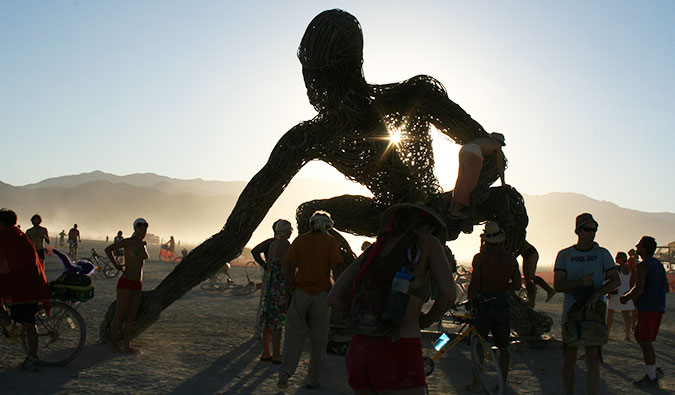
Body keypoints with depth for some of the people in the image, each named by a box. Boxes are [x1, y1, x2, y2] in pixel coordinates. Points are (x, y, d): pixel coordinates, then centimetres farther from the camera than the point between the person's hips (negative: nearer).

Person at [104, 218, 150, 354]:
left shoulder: (144, 244, 12)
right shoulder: (129, 242, -9)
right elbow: (108, 249, -11)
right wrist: (117, 266, -9)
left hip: (138, 284, 7)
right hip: (126, 282, -7)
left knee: (131, 316, 9)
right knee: (120, 315, 2)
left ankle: (127, 345, 16)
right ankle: (113, 343, 16)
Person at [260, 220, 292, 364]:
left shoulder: (272, 245, 13)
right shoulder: (285, 244, -12)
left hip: (271, 282, 9)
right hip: (281, 284, -8)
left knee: (269, 319, 12)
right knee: (278, 320, -4)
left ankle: (265, 352, 18)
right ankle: (276, 355, 0)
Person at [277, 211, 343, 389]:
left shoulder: (299, 240, 5)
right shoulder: (330, 241, 1)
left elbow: (288, 266, -1)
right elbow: (336, 268, -6)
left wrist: (289, 290, 5)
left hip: (300, 291, 1)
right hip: (321, 294, -1)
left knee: (294, 333, 4)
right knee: (319, 338, 9)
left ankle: (285, 372, -12)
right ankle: (314, 379, 16)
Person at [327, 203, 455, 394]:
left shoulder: (373, 249, 19)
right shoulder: (428, 242, 7)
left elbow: (333, 298, 15)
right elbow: (448, 294, -6)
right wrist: (426, 320, 13)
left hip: (358, 350, 6)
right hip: (399, 353, -6)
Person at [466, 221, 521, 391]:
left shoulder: (480, 257, -9)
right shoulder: (510, 259, 3)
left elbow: (474, 284, -11)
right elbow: (517, 285, 7)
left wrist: (469, 299, 2)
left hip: (483, 303, -3)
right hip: (502, 303, 3)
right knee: (503, 347, 12)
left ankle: (476, 384, 7)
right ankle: (502, 384, 16)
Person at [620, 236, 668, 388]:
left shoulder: (642, 266, -14)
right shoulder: (659, 265, 14)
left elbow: (639, 289, -23)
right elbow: (666, 288, 20)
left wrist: (626, 298, -4)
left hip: (647, 309, -9)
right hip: (658, 308, 9)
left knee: (646, 343, -2)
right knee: (639, 336, 19)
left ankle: (652, 379, 2)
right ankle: (653, 369, 17)